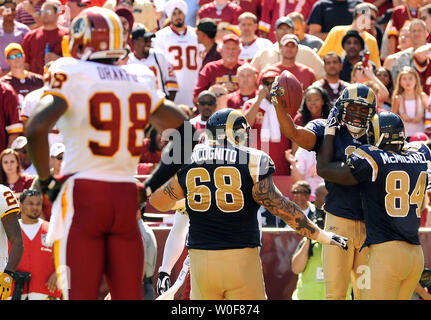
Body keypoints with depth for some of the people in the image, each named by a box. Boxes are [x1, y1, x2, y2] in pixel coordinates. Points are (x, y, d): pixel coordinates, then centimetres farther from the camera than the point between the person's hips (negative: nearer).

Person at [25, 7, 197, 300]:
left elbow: (37, 128, -18)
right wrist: (150, 187, 16)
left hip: (83, 195, -4)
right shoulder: (142, 81, 11)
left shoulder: (73, 74, -5)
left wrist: (46, 182, -4)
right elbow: (185, 132, 16)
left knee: (80, 294, -3)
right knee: (129, 295, 5)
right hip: (127, 196, 4)